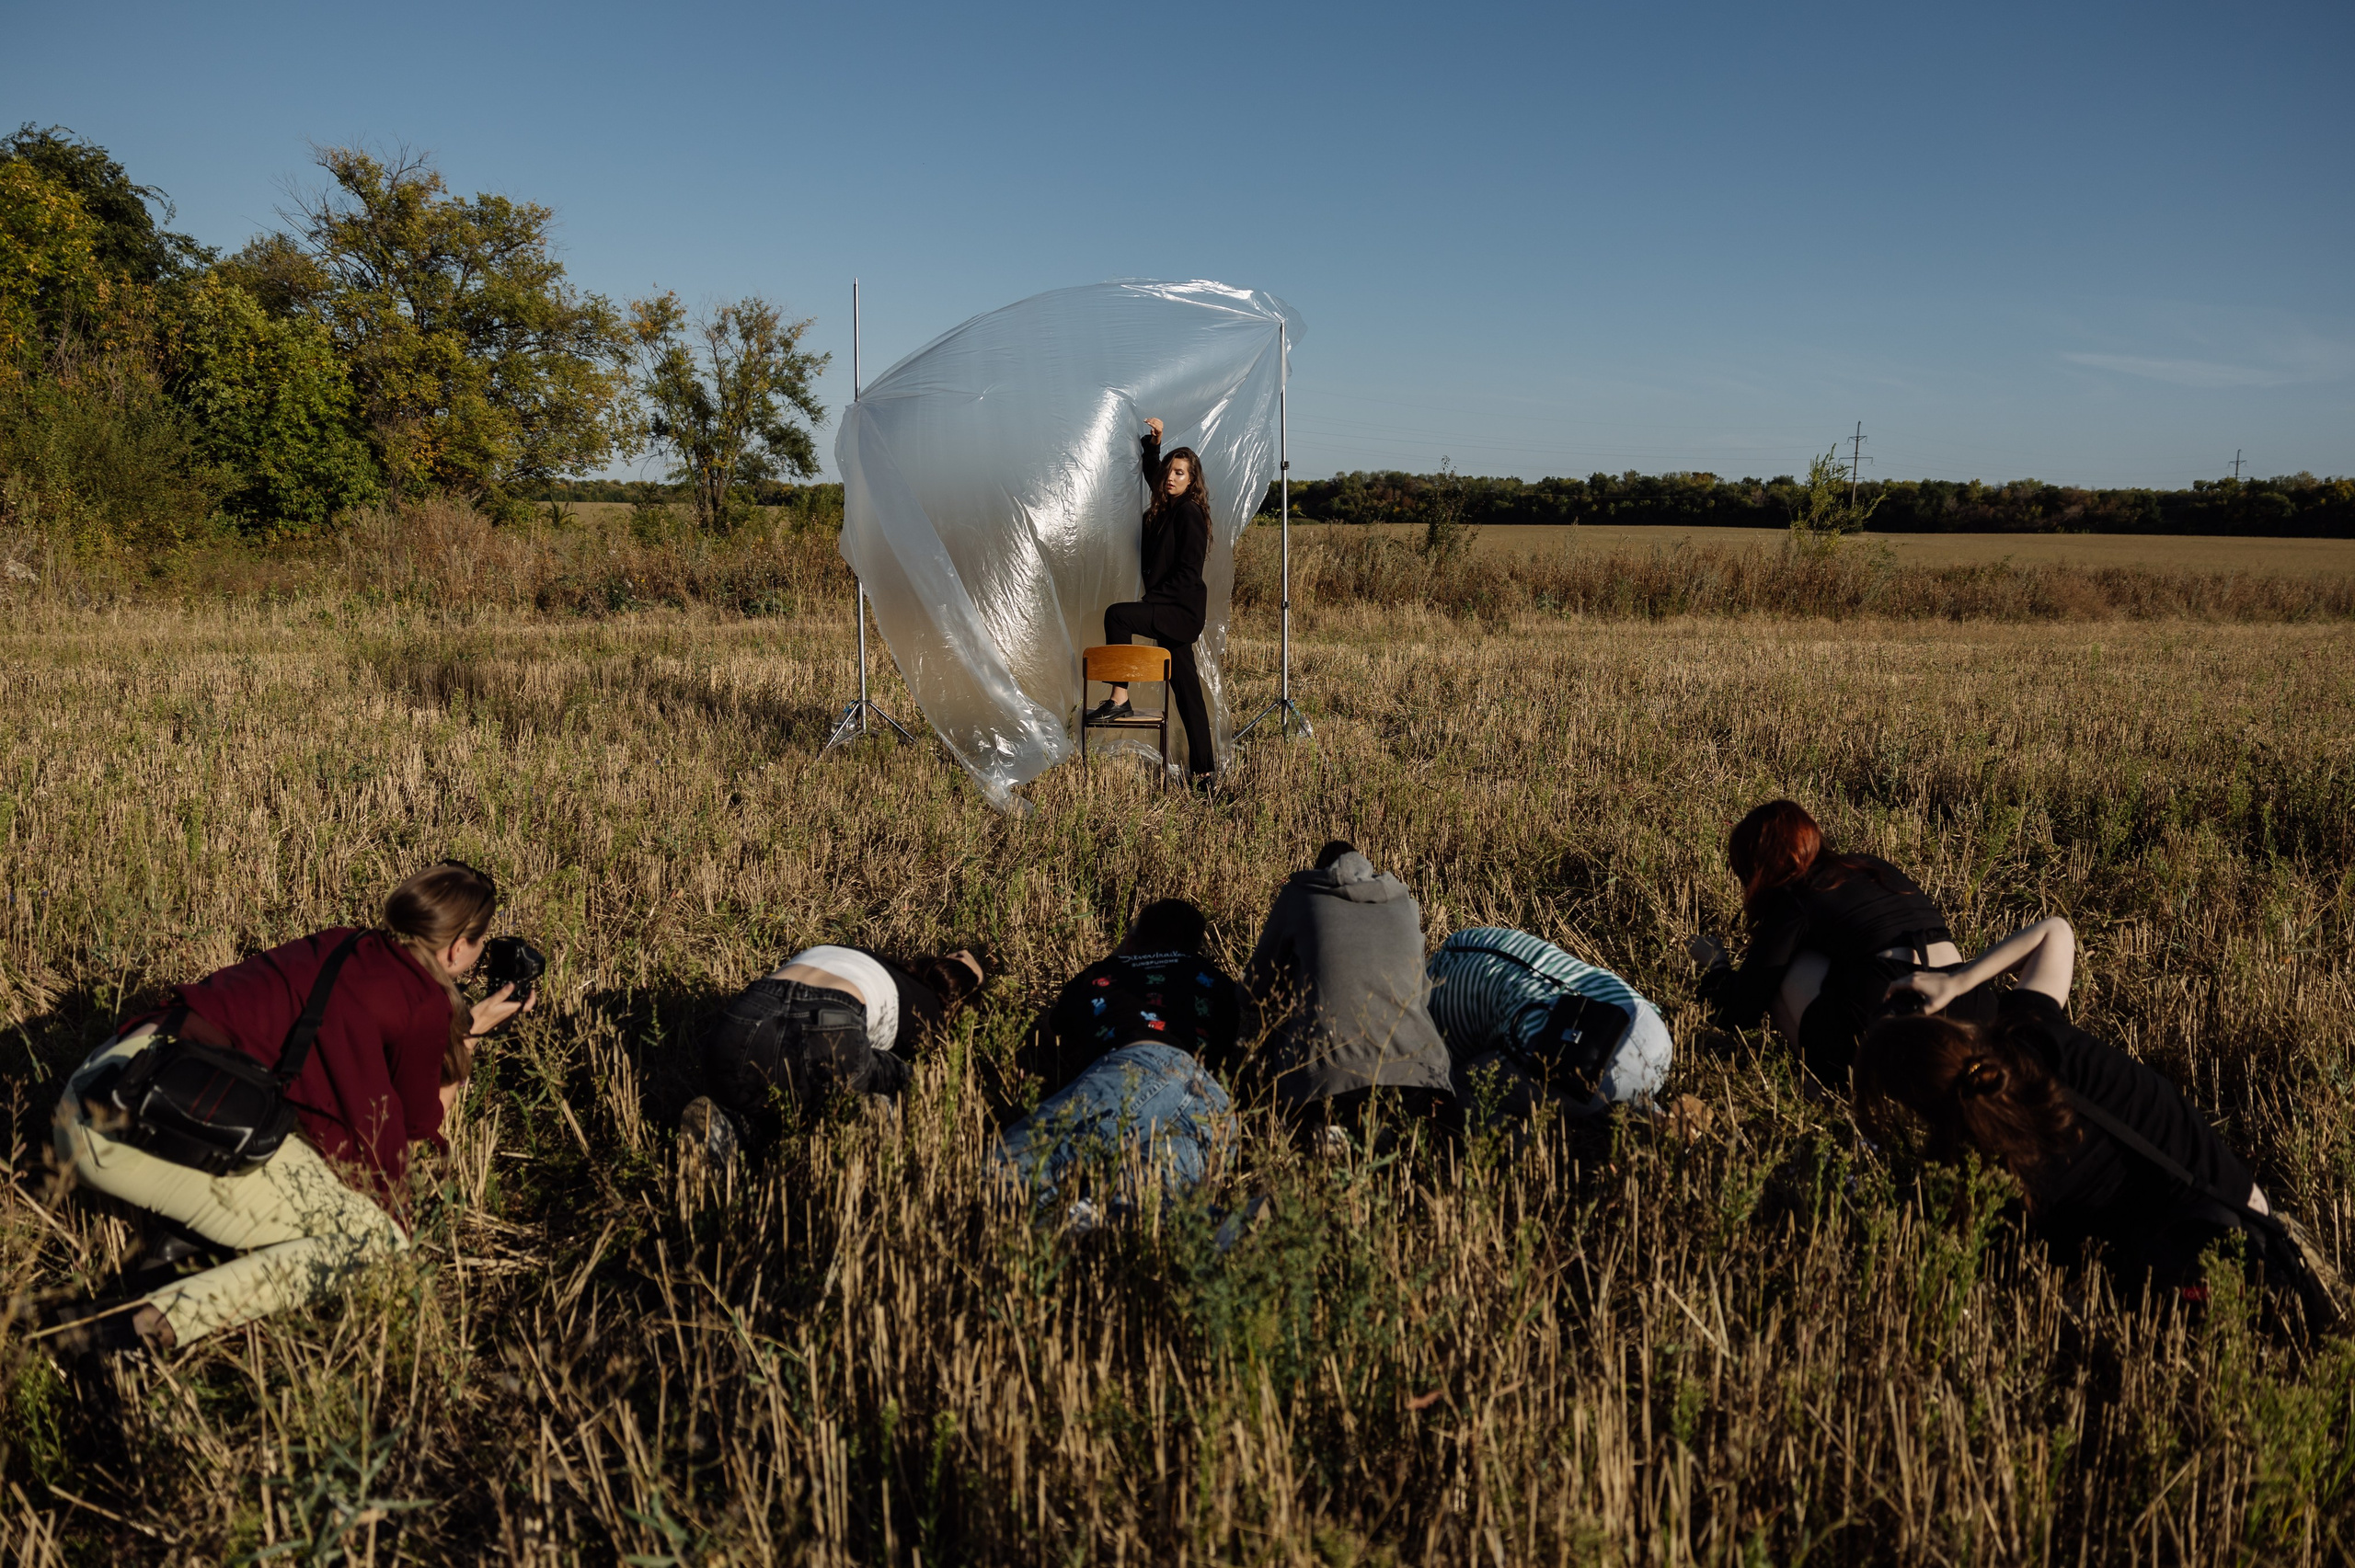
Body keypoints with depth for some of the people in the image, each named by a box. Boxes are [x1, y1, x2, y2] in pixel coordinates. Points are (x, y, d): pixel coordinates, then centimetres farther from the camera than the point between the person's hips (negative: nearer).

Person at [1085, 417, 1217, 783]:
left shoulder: (1189, 512, -11)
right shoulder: (1167, 507, 14)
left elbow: (1188, 572, -17)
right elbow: (1152, 475, 36)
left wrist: (1151, 598, -17)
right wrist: (1154, 442, 25)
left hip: (1181, 611, -9)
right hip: (1171, 611, 9)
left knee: (1117, 614, -23)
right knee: (1185, 688, 8)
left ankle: (1119, 699, -17)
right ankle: (1204, 767, 11)